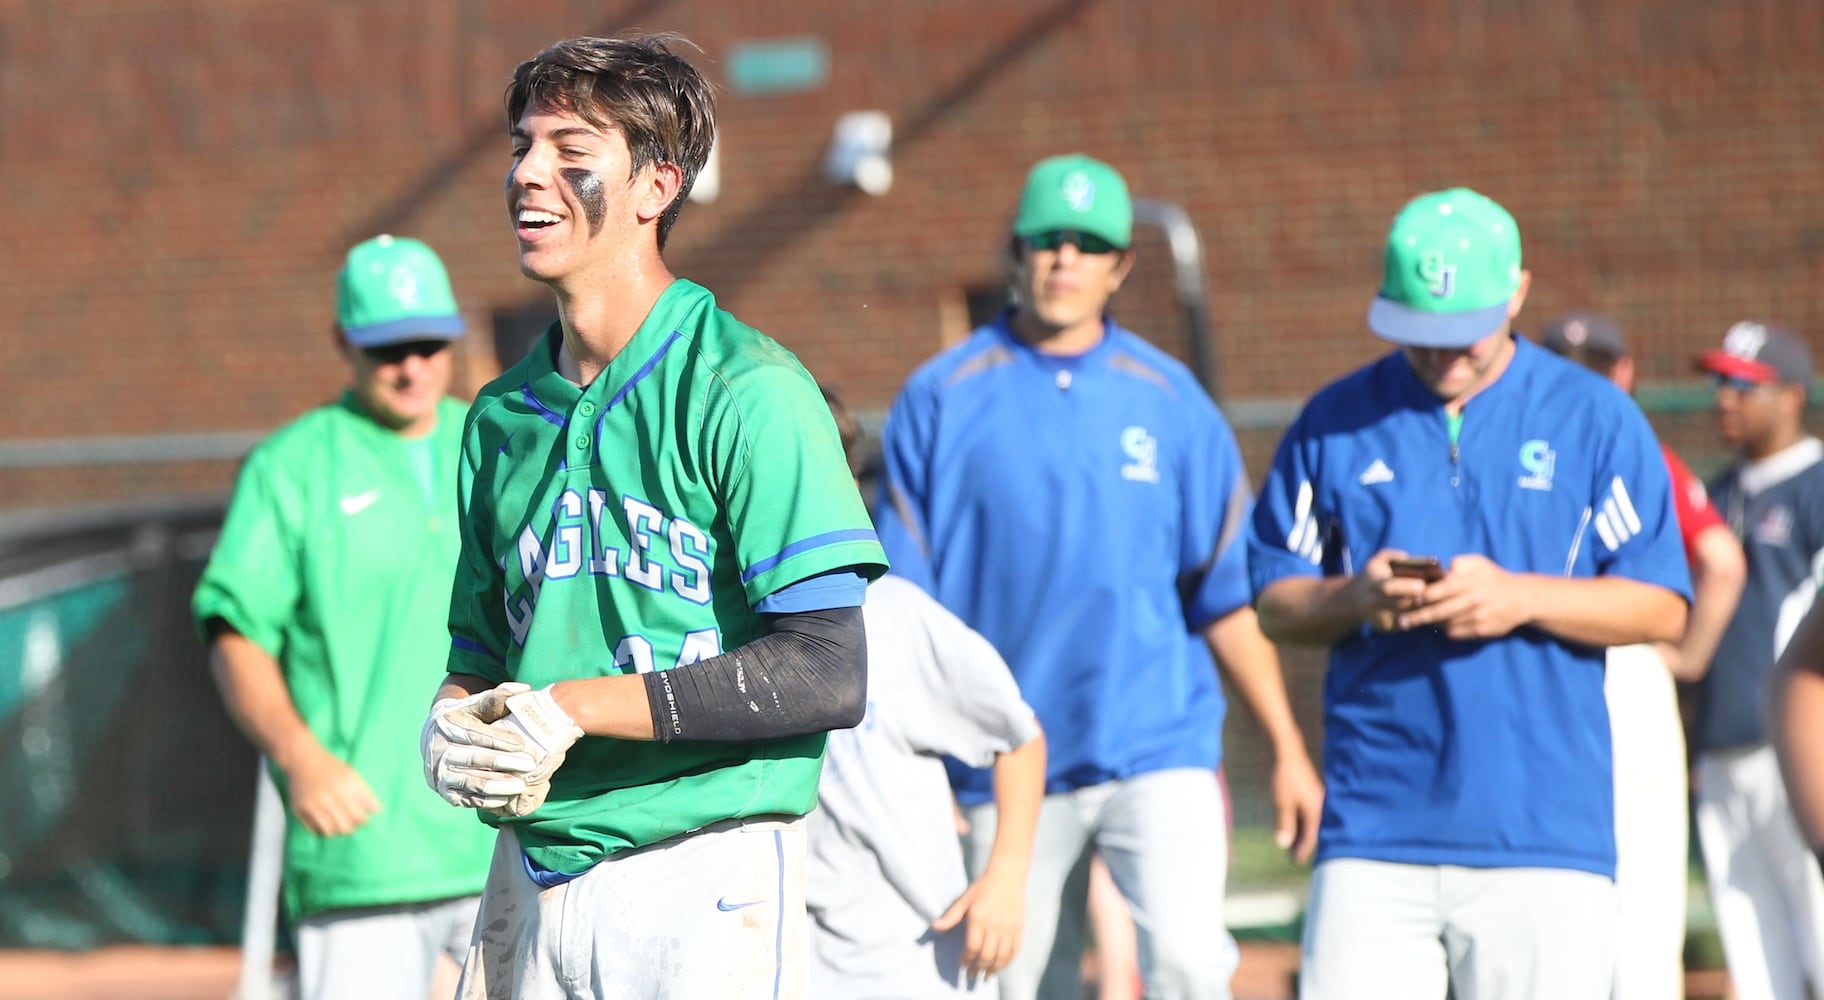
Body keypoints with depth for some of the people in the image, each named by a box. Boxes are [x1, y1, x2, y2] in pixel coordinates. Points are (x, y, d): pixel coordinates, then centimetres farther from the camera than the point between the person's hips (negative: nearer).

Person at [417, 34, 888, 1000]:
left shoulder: (747, 393, -8)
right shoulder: (504, 414, 13)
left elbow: (827, 674, -15)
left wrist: (573, 707, -15)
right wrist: (449, 733, -3)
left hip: (708, 889, -6)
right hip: (531, 876, 6)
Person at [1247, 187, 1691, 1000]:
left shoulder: (1595, 419, 5)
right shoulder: (1337, 422, 10)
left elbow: (1662, 608, 2)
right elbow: (1275, 603, 12)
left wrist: (1520, 598, -13)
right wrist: (1357, 598, -10)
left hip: (1543, 837, -1)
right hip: (1374, 833, 1)